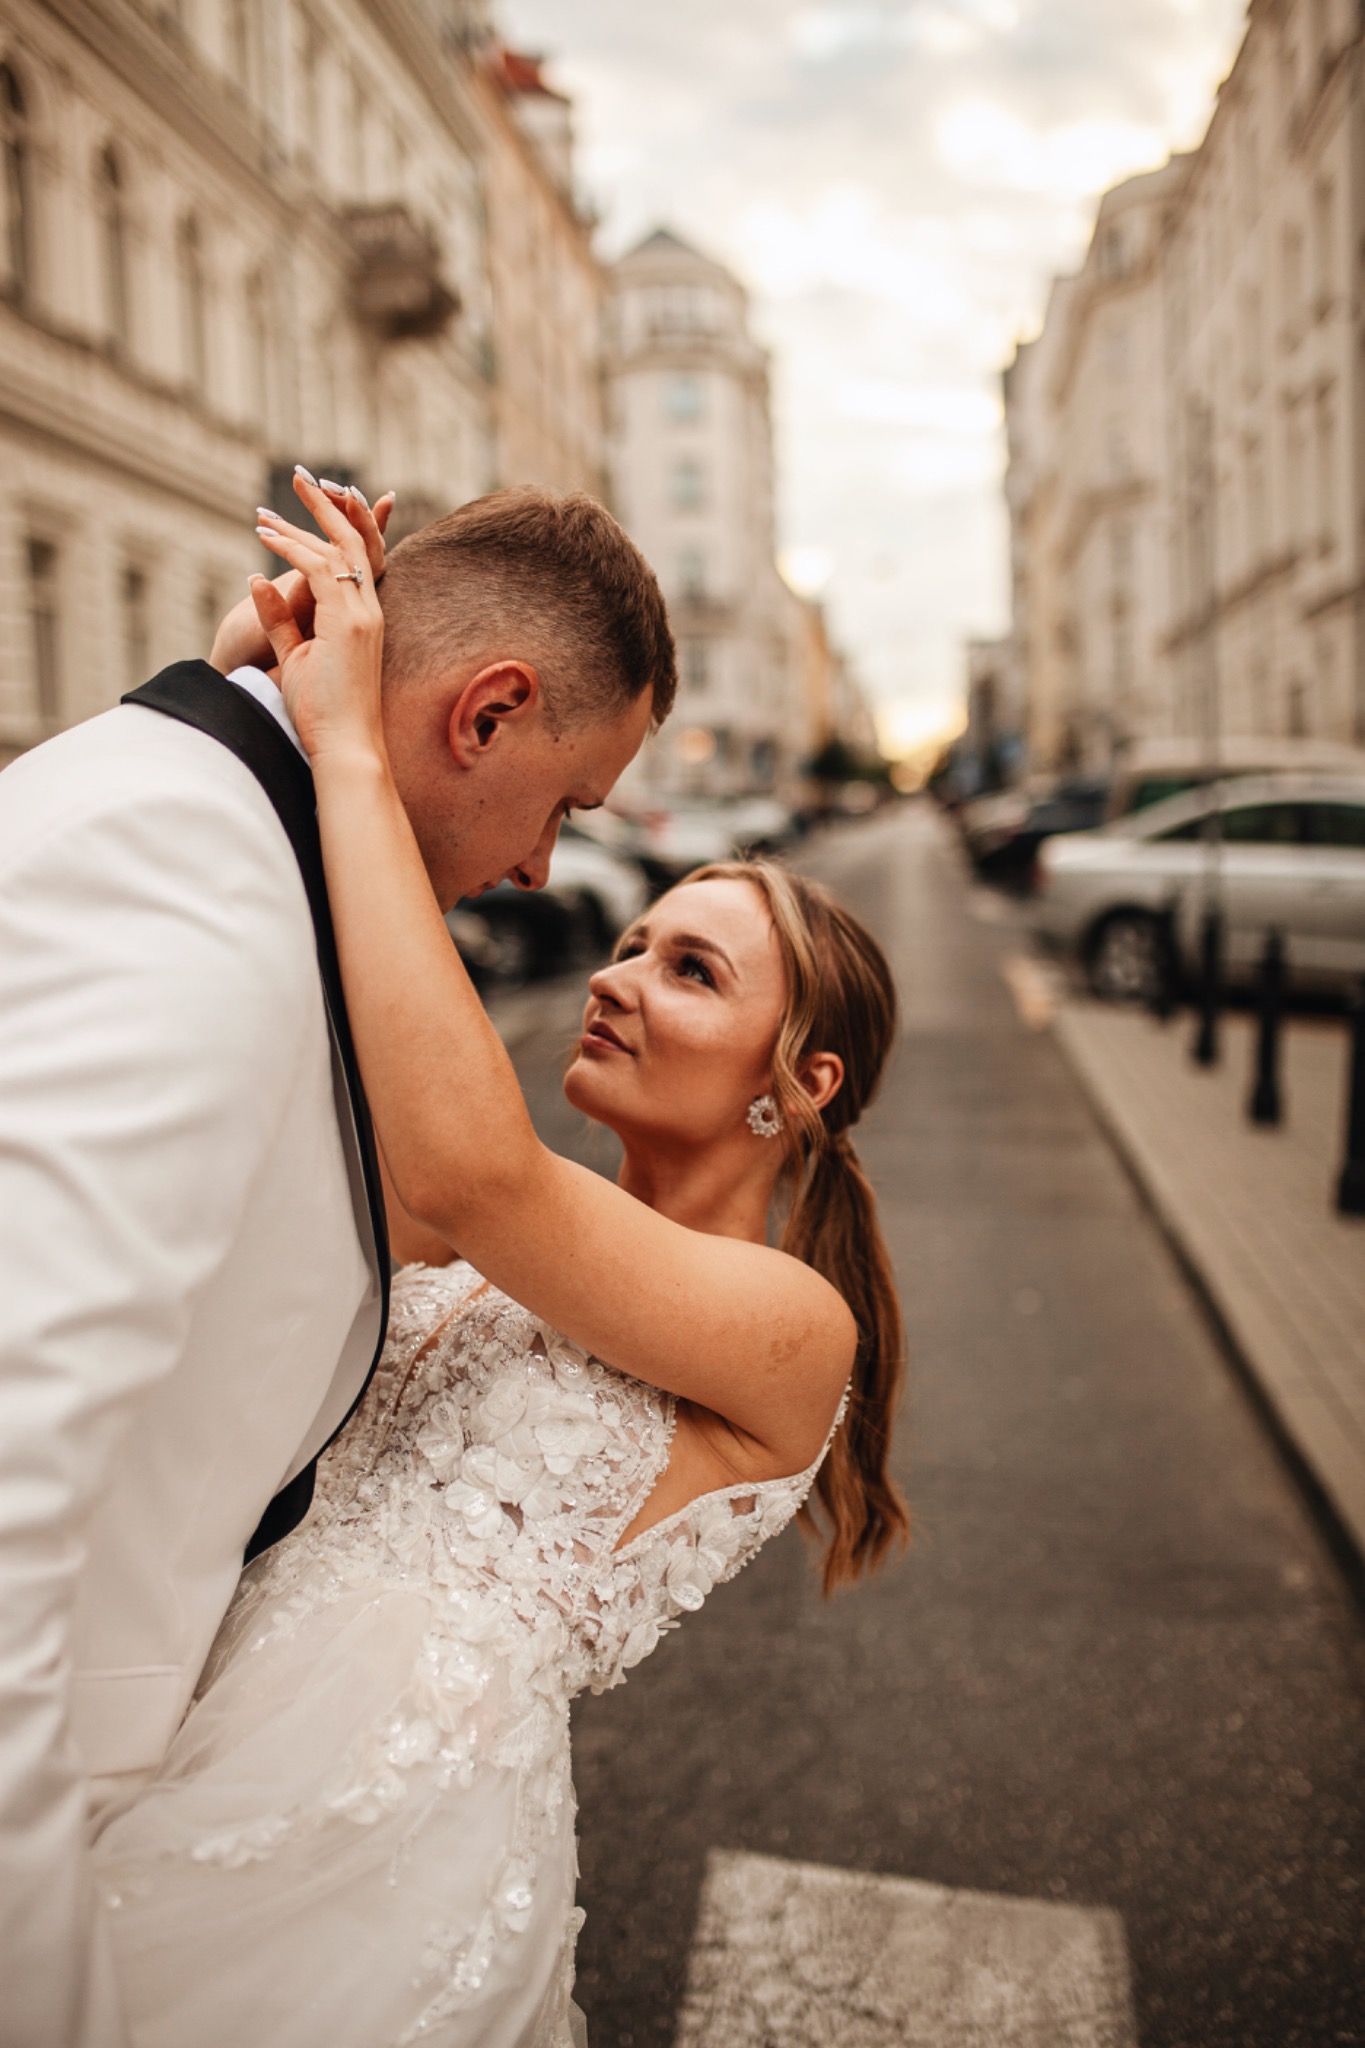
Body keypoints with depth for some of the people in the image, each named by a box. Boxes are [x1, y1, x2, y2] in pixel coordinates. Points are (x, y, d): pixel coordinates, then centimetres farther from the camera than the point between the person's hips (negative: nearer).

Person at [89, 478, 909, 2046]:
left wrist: (351, 748, -23)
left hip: (374, 1862, -6)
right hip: (198, 1735, 6)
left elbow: (464, 1165, -28)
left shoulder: (793, 1327, -12)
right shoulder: (513, 1245, 11)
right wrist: (285, 699, -2)